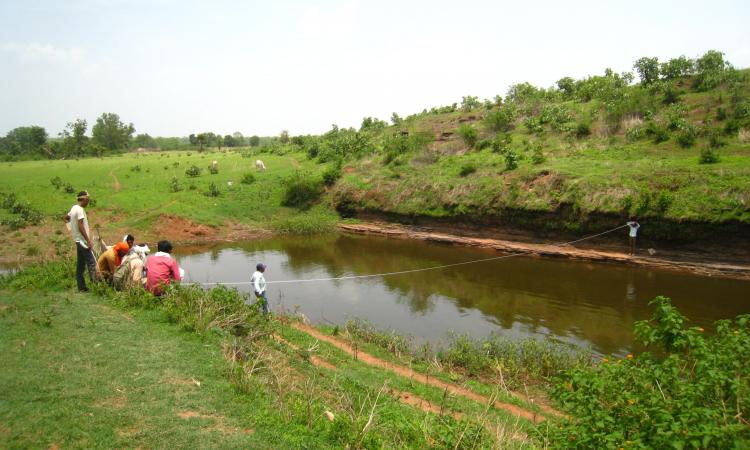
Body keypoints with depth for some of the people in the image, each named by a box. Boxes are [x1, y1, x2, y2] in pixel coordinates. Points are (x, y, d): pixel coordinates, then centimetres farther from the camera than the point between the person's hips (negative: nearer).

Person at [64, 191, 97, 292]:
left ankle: (82, 287, 13)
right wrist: (88, 240, -21)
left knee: (80, 264, 10)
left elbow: (66, 217, 31)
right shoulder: (80, 210, -16)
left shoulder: (74, 208, 13)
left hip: (78, 240, 10)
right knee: (91, 263, -12)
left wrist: (71, 228, 25)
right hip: (83, 240, -10)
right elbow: (80, 226, -22)